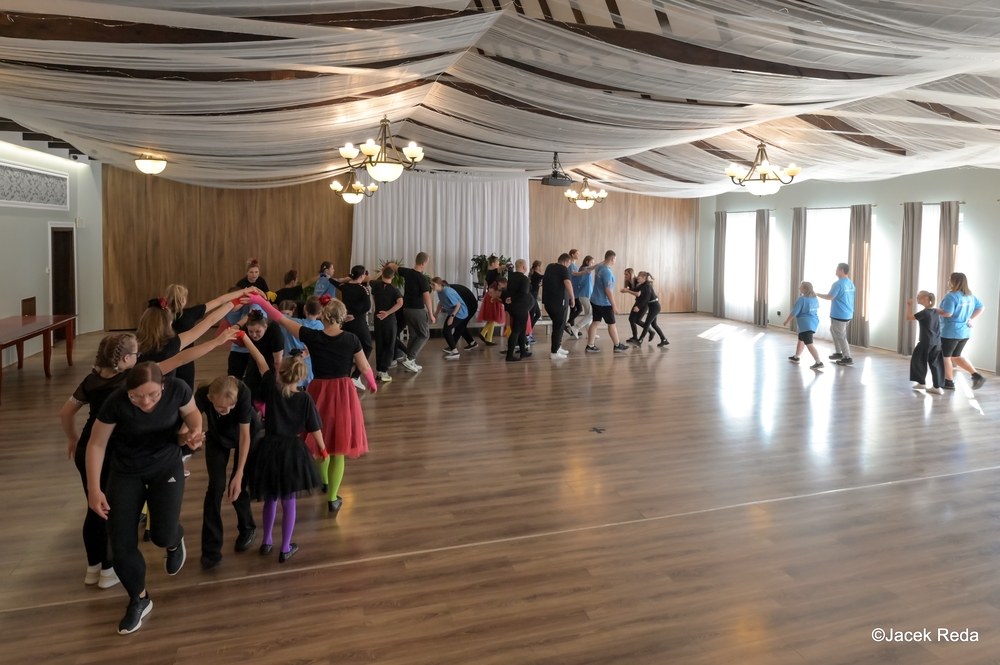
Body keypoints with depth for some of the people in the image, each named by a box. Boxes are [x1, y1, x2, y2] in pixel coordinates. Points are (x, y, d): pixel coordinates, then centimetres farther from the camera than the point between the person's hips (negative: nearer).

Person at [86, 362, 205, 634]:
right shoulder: (116, 402, -27)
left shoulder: (177, 389, -26)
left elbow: (192, 412, -3)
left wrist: (194, 431, -26)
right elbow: (96, 444, -14)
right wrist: (94, 489, -16)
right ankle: (139, 599, 25)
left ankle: (175, 541, 27)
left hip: (167, 466, 0)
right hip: (126, 472, 1)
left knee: (163, 534, -14)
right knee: (121, 544, -1)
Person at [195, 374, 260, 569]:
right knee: (216, 486, -9)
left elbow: (244, 435, -31)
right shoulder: (201, 396, -37)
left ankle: (247, 529, 24)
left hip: (246, 433, -1)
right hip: (217, 437, 1)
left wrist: (239, 475, -31)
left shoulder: (243, 393, -40)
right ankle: (211, 551, 1)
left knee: (237, 487, -5)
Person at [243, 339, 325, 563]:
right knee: (288, 501, 11)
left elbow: (261, 362, 2)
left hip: (269, 449, 2)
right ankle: (285, 549, 19)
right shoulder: (306, 399, -12)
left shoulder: (271, 387, -8)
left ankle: (267, 542, 35)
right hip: (292, 452, -2)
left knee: (270, 498, 22)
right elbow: (315, 429, -5)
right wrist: (322, 448, 13)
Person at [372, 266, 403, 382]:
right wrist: (387, 312, -25)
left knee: (379, 345, 13)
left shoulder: (376, 285, -1)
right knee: (389, 346, 3)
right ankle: (384, 371, -7)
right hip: (389, 319, -3)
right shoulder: (394, 289, -10)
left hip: (378, 318, 3)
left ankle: (379, 370, 16)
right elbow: (400, 303, -26)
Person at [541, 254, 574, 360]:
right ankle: (554, 352, 1)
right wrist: (572, 297, -26)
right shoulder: (563, 269, -11)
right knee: (558, 326, -1)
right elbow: (567, 283, -28)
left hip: (548, 301, 8)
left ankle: (557, 347, 26)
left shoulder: (549, 267, 13)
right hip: (559, 301, -8)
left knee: (557, 324, 20)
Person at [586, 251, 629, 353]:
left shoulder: (598, 267, 1)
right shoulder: (607, 272, -25)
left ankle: (590, 346, 10)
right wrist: (614, 305, -21)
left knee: (595, 322, 10)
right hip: (604, 303, -8)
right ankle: (617, 346, 17)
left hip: (595, 300, 8)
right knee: (611, 324, 5)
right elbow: (608, 290, -25)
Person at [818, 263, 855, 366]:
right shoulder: (851, 284, 11)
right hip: (848, 314, 9)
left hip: (839, 315, -9)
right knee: (834, 331, 22)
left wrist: (817, 294, -5)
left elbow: (830, 297, -18)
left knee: (841, 336, -1)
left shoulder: (838, 284, -17)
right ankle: (838, 353, 26)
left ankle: (848, 358, 2)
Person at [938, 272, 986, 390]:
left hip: (950, 332, -8)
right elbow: (980, 308, 17)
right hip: (964, 332, 8)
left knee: (946, 357, 7)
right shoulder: (970, 296, 9)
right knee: (956, 357, 19)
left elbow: (947, 313, -26)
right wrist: (970, 318, 12)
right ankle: (977, 376, 8)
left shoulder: (951, 296, -18)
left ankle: (949, 382, 13)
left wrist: (935, 310, -9)